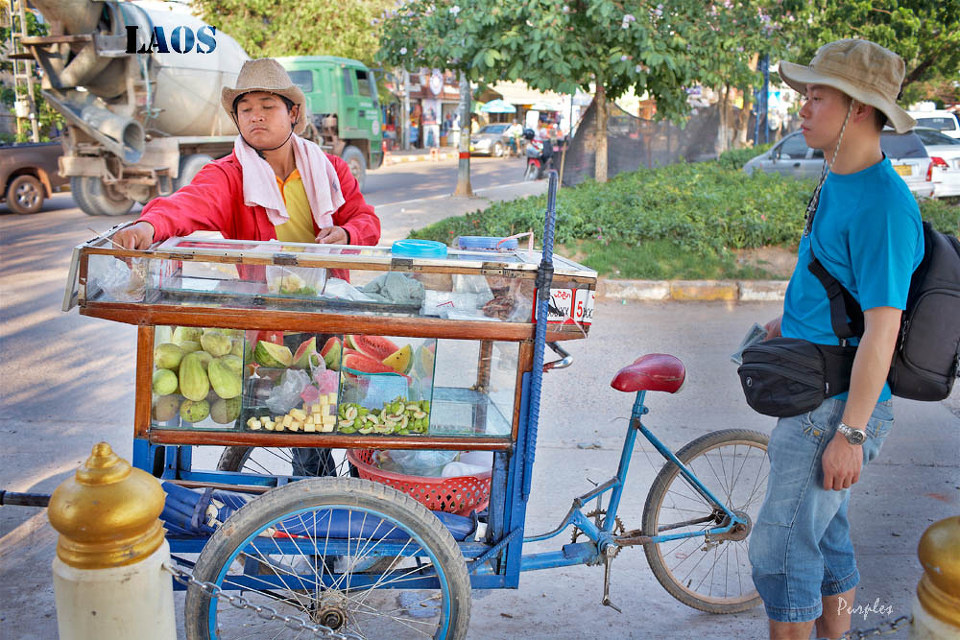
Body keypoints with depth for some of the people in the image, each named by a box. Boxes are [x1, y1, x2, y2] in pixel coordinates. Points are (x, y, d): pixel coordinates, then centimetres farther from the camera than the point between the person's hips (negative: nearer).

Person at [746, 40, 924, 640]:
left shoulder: (883, 206, -23)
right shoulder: (835, 180, 7)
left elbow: (882, 328, -24)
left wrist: (851, 433, -23)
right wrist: (790, 318, 29)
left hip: (840, 406, -9)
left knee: (780, 550, -2)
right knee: (825, 532, 21)